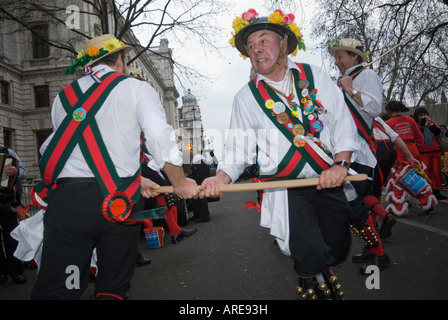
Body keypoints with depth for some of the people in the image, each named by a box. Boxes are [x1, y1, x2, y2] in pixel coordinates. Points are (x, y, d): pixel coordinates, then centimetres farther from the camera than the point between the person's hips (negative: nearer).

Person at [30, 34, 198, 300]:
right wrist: (180, 183, 6)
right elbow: (161, 139, -7)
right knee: (113, 288, 14)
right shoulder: (136, 89, 7)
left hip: (65, 197, 3)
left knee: (54, 290, 7)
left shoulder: (64, 96, 20)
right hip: (117, 202, -3)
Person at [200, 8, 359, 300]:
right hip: (286, 190, -2)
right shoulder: (246, 97, 1)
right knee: (310, 259, -11)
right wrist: (221, 177, -18)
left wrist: (341, 164, -16)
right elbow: (238, 148, 0)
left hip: (330, 181, 3)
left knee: (338, 250, 14)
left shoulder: (314, 76, 4)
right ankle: (311, 283, 23)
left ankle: (323, 273, 49)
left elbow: (342, 121, -2)